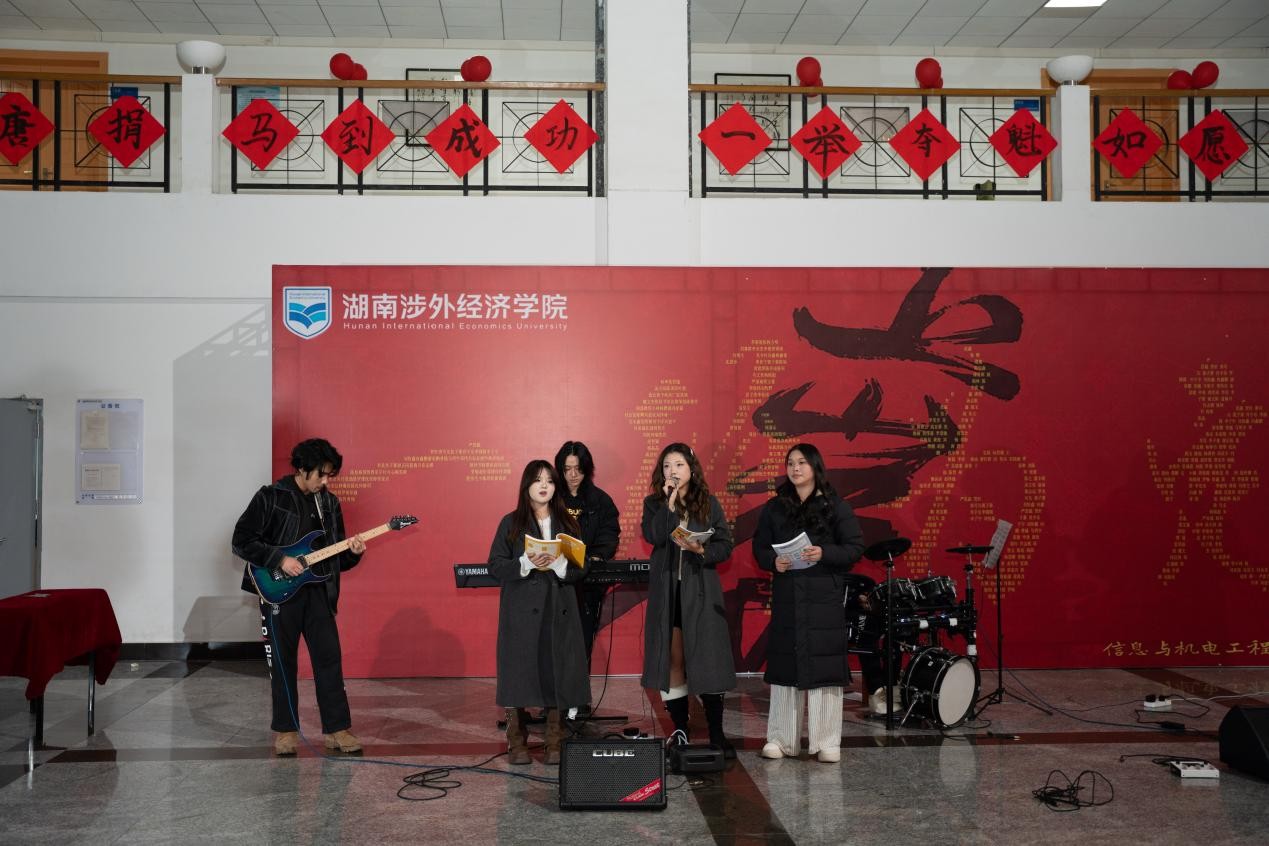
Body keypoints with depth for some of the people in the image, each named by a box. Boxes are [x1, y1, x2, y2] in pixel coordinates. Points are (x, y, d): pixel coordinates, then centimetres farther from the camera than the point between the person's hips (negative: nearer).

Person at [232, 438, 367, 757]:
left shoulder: (329, 503, 11)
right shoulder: (271, 497, -5)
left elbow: (336, 557, 16)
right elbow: (241, 541, -9)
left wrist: (352, 553, -6)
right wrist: (280, 560, -16)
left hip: (318, 591, 4)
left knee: (330, 658, 0)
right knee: (283, 662, 4)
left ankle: (337, 729, 5)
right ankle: (285, 730, 15)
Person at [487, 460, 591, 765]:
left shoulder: (567, 523, 11)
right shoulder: (511, 523, 4)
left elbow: (581, 567, 7)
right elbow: (495, 566, -2)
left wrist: (558, 563, -12)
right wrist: (527, 563, -17)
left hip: (559, 610, 2)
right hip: (521, 610, -2)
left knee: (556, 672, 1)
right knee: (520, 672, -3)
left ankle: (554, 744, 9)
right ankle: (517, 743, 7)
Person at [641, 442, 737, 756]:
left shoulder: (709, 504, 6)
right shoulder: (654, 504, 7)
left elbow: (726, 545, 3)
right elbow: (652, 536, -11)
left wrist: (702, 550, -15)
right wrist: (670, 504, -14)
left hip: (701, 591, -1)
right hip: (666, 591, 1)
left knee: (707, 660, -4)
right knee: (672, 661, 4)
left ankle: (716, 733, 3)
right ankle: (680, 729, 15)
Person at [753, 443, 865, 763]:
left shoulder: (835, 506, 2)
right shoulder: (774, 508, 11)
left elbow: (855, 547, -2)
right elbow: (759, 547, 11)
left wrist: (824, 554, -18)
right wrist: (773, 561, -10)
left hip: (825, 598, -3)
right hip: (786, 597, 3)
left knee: (825, 668, -4)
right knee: (784, 666, 3)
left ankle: (827, 742, 4)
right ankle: (781, 739, 12)